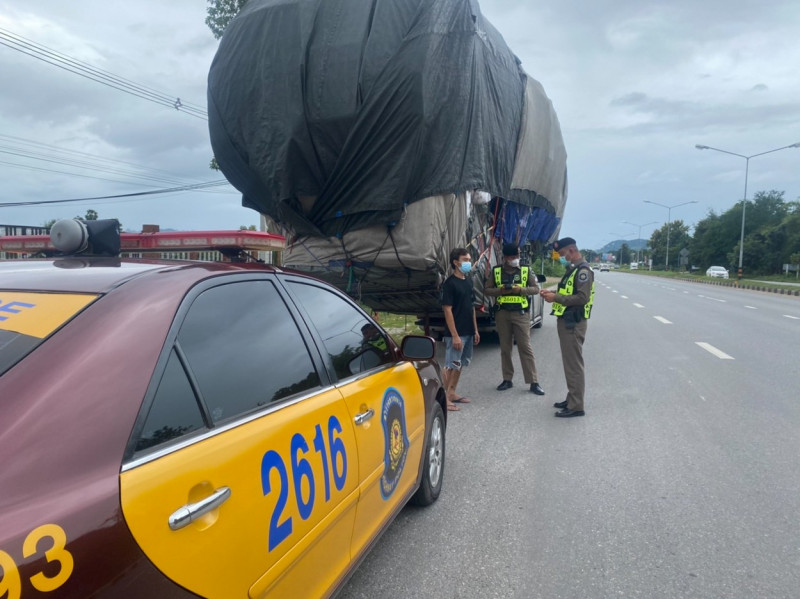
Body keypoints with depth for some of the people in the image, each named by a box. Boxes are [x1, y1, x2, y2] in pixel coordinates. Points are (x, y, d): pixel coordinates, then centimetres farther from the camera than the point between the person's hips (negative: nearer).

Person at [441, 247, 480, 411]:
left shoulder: (468, 281, 11)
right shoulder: (449, 283, -13)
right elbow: (447, 310, -16)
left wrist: (475, 330, 15)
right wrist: (455, 335, -20)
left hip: (468, 332, 8)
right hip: (456, 333, -8)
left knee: (460, 364, 14)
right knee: (451, 365, -4)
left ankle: (452, 393, 25)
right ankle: (444, 398, 4)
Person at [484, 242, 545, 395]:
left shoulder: (526, 270, 2)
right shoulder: (496, 271, 4)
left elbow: (535, 289, 2)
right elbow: (486, 290, 5)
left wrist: (521, 289, -16)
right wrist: (500, 290, -14)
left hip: (521, 313, -2)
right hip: (502, 313, 2)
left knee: (525, 347, -3)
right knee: (505, 348, 9)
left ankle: (534, 382, 1)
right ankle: (507, 379, 20)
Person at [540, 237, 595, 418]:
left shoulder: (583, 270, -14)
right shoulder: (573, 269, 16)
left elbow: (582, 298, -23)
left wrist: (556, 298, -18)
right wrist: (553, 293, 7)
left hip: (573, 323, -10)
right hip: (566, 321, 10)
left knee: (574, 364, -6)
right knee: (569, 363, 16)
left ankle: (576, 406, -1)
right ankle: (572, 399, 26)